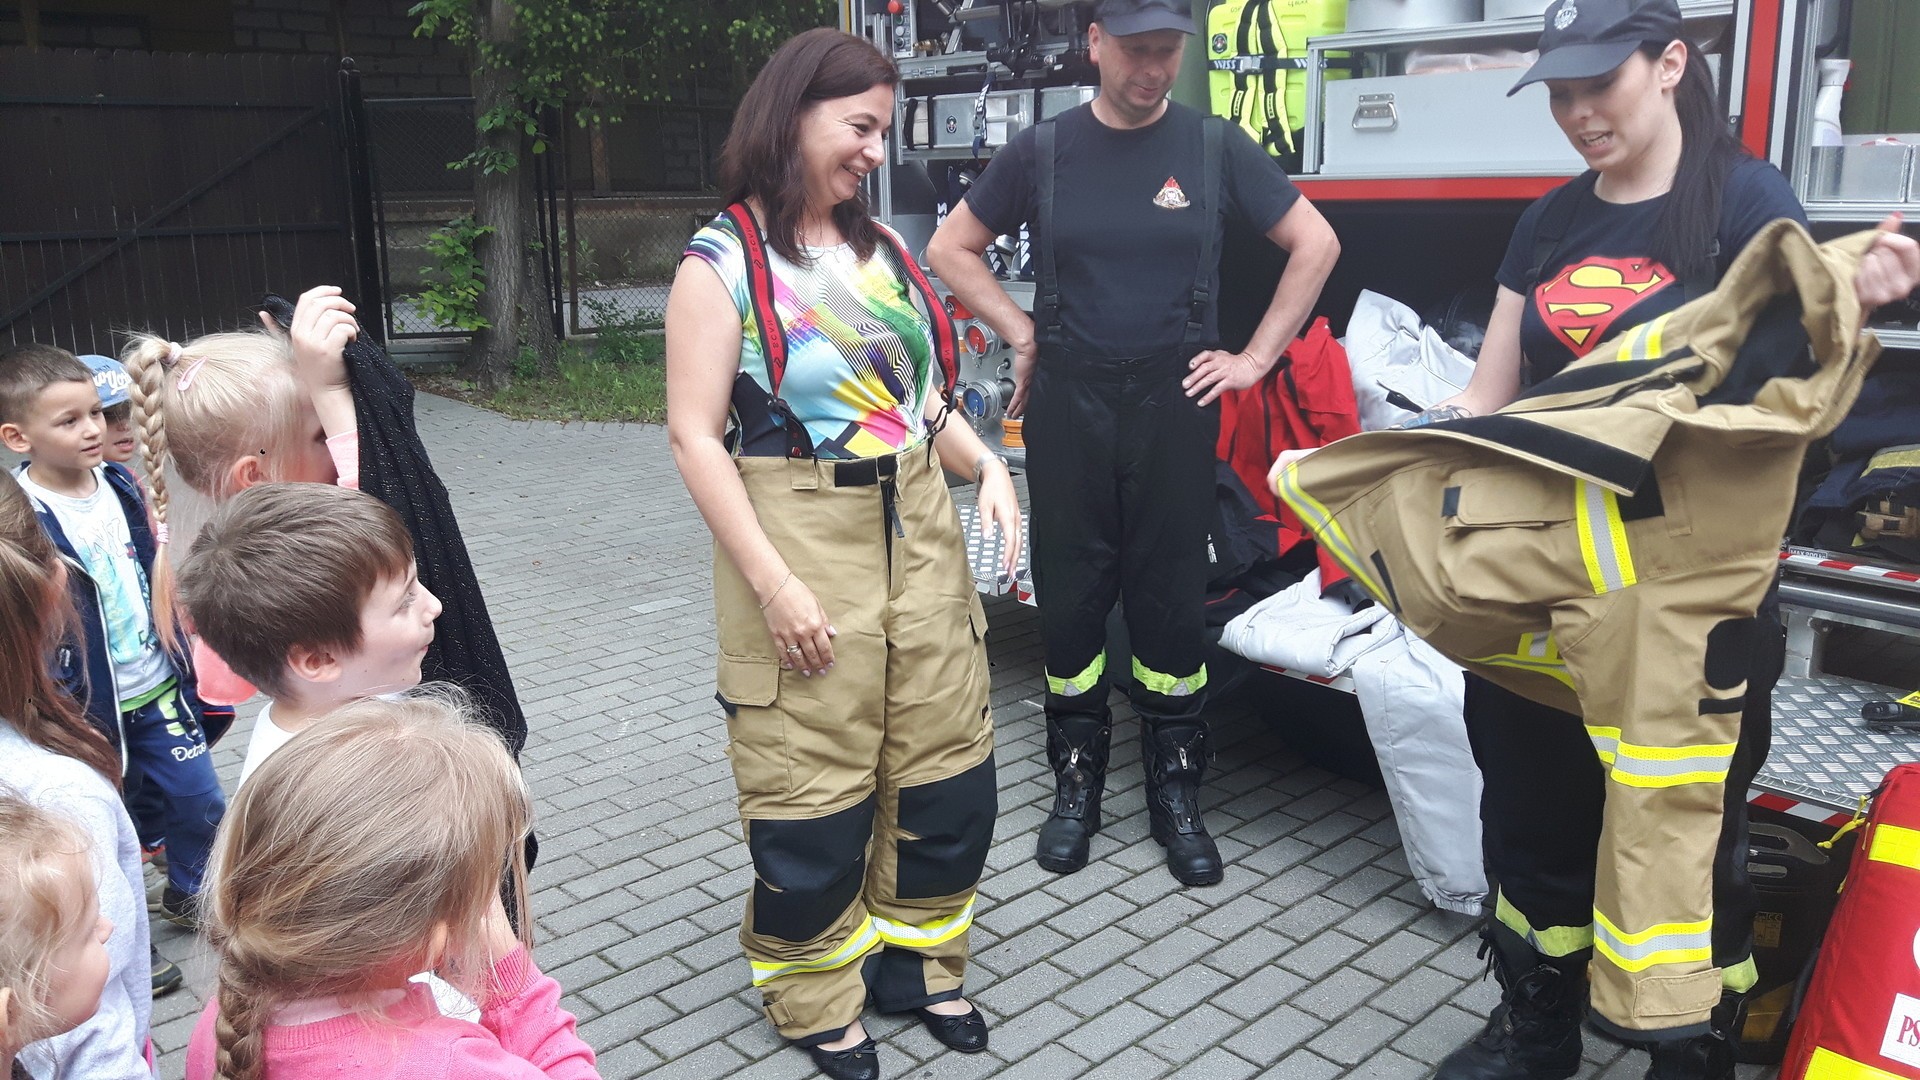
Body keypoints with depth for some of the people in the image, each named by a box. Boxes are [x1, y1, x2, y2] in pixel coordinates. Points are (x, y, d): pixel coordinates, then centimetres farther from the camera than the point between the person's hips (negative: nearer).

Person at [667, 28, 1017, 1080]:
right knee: (814, 792, 3)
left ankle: (915, 959, 34)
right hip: (804, 543, -6)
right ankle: (815, 994, 27)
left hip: (919, 530, 6)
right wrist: (774, 584, -17)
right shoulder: (723, 262, -7)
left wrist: (987, 467, -2)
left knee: (947, 767, 12)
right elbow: (695, 435, -11)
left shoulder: (881, 246, 11)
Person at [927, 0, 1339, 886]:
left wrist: (1255, 358, 2)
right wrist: (1021, 333, 3)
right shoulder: (1042, 151, 2)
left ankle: (1176, 789, 17)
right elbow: (951, 248, 11)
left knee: (1172, 596, 4)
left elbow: (1315, 244, 7)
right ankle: (1077, 778, 21)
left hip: (1174, 404, 0)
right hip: (1067, 404, 1)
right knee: (1070, 592, 6)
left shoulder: (1215, 148, 1)